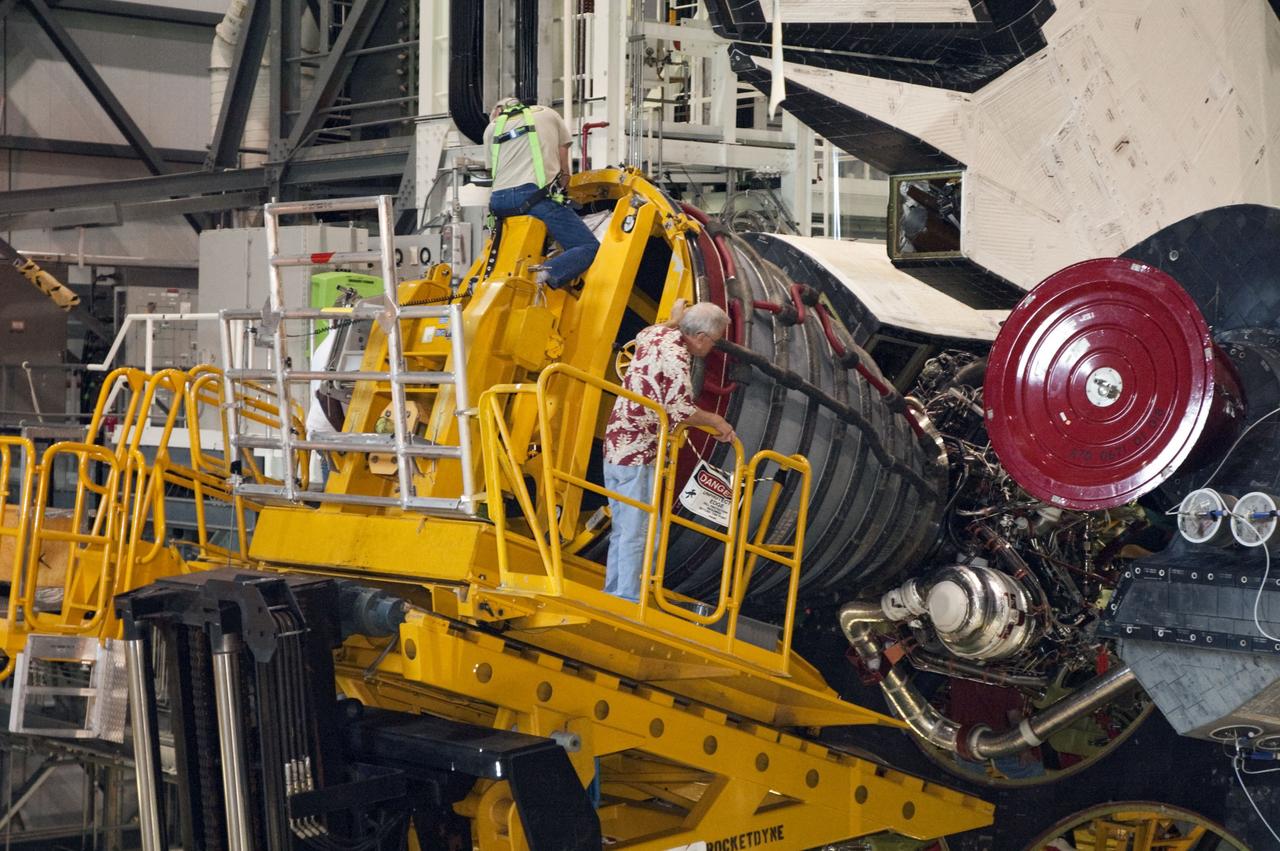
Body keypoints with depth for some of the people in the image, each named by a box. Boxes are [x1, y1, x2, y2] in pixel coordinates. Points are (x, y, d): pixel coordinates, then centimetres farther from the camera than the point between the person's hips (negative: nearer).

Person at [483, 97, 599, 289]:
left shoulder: (492, 128, 25)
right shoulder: (548, 115, 23)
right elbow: (564, 171, 21)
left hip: (499, 200, 4)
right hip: (536, 195, -4)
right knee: (590, 248, -10)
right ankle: (545, 276, -36)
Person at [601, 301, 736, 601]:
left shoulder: (656, 334, 11)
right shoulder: (676, 356, -17)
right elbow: (679, 410, -24)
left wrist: (675, 319, 52)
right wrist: (716, 421, -8)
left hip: (616, 445, 10)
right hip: (638, 455, -10)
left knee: (622, 530, 16)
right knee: (638, 532, -8)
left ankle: (612, 596, 21)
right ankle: (628, 599, -8)